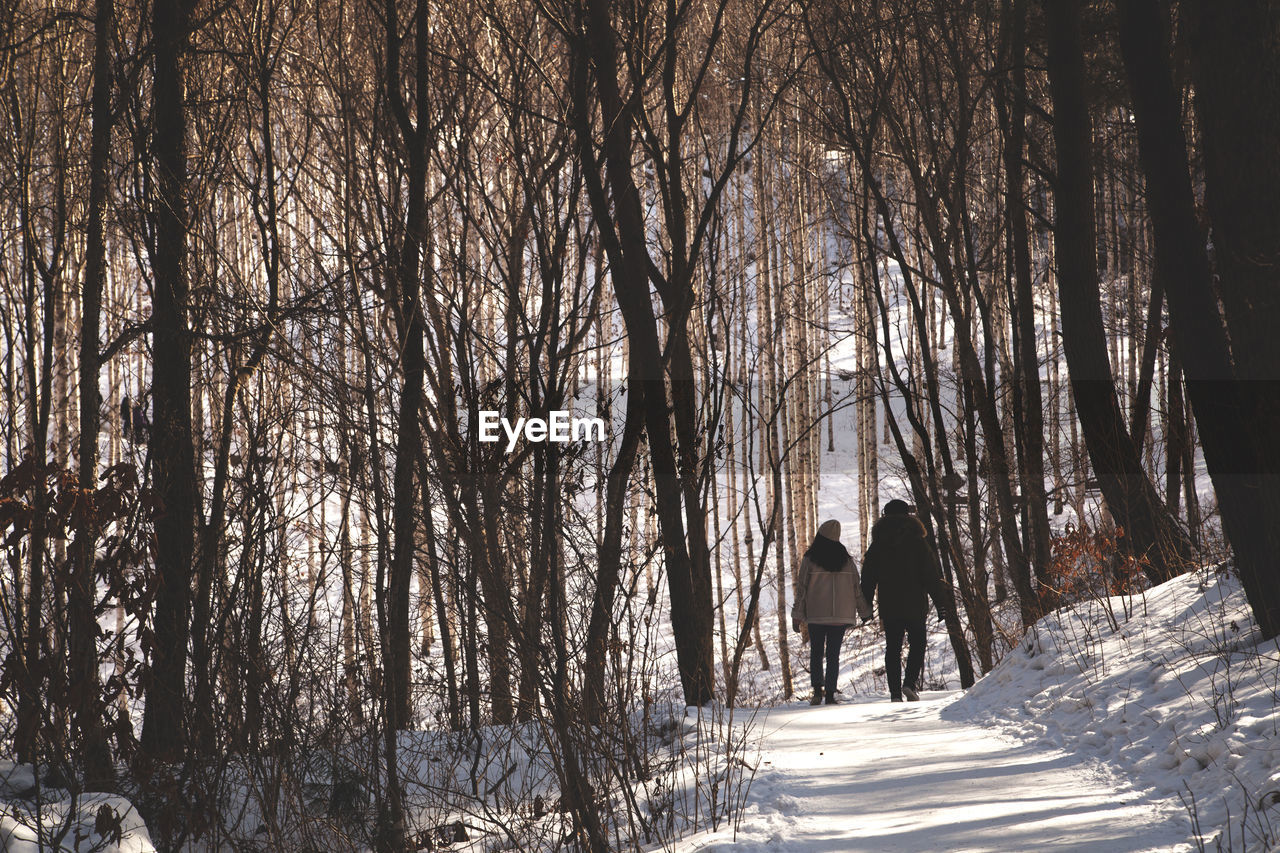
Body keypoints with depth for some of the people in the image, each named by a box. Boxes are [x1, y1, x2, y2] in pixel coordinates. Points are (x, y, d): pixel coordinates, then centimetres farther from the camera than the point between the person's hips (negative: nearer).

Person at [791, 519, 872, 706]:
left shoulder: (809, 559, -4)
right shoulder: (846, 560, 3)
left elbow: (801, 588, -3)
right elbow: (857, 587, 7)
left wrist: (797, 616, 2)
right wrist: (865, 612, 16)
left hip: (816, 615, -2)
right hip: (841, 615, 2)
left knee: (816, 653, 8)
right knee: (833, 655, 6)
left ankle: (818, 689, -10)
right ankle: (830, 694, 0)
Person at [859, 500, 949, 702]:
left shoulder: (877, 545, 4)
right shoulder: (918, 542, -4)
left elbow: (868, 578, 6)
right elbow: (932, 575, -5)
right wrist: (941, 602, -1)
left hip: (888, 605, 2)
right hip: (915, 605, -2)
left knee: (892, 648, 6)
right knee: (917, 644, 10)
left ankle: (895, 691, 0)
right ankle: (911, 682, -9)